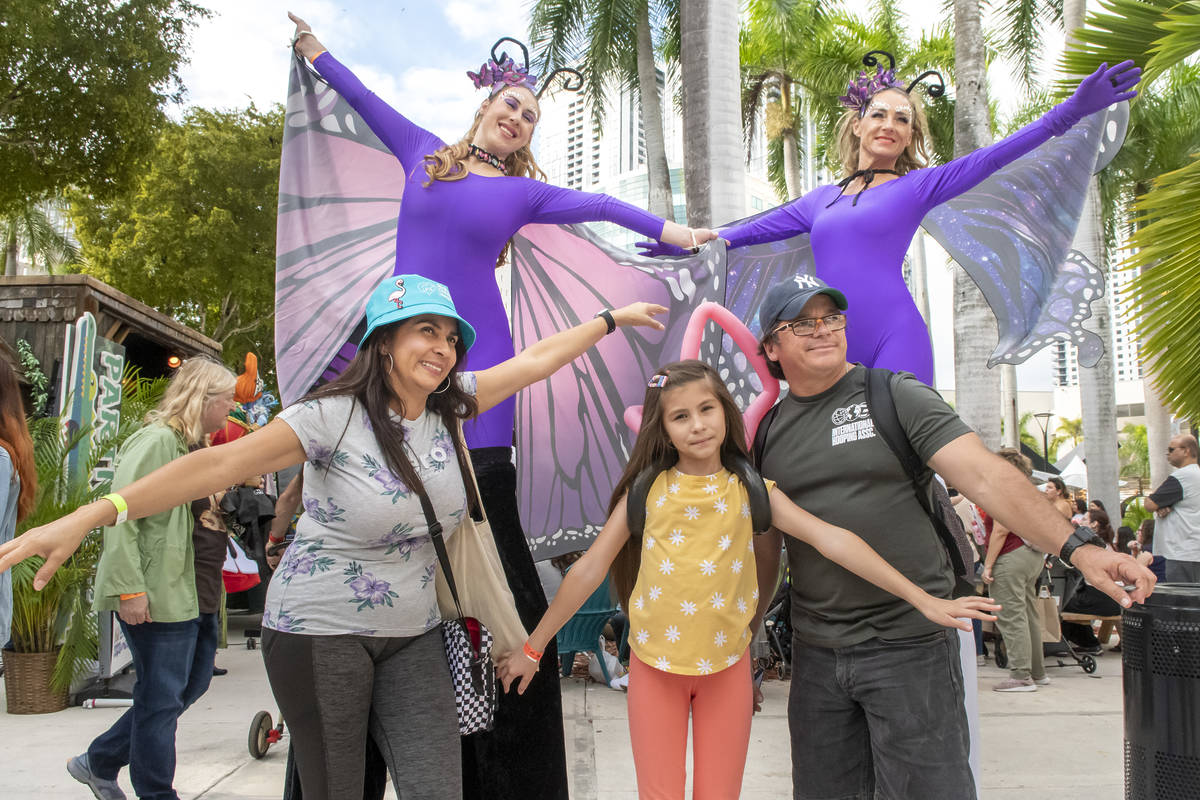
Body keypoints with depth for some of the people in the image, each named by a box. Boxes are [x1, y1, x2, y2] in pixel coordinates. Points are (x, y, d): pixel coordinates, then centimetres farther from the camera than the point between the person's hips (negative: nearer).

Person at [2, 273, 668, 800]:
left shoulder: (451, 404, 0)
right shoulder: (334, 416, -17)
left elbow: (534, 359, 8)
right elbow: (219, 464, -24)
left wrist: (610, 318, 15)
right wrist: (90, 516, -31)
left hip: (413, 636, 5)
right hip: (323, 632, -5)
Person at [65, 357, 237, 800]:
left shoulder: (192, 445, 16)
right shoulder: (155, 440, -14)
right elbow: (119, 513, -21)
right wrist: (129, 588, -23)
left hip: (192, 593, 10)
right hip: (157, 596, -10)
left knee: (192, 684, 16)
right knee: (162, 698, 1)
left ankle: (98, 762, 31)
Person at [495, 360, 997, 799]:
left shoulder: (750, 491, -4)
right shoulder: (646, 490, -5)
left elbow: (830, 539, -11)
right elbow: (590, 569, -2)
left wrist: (922, 599, -16)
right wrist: (533, 647, 1)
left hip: (726, 664, 1)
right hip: (654, 665, 0)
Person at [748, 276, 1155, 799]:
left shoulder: (896, 397, -4)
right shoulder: (768, 434, 6)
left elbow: (984, 475, -15)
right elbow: (764, 551, 12)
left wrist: (1076, 547, -28)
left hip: (910, 644, -3)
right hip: (815, 653, 4)